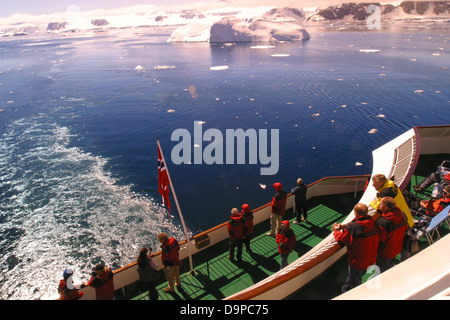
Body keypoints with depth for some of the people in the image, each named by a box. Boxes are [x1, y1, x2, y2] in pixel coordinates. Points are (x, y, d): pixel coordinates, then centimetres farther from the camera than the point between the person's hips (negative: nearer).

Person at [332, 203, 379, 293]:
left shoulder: (353, 227, -31)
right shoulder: (373, 224, -10)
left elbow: (340, 239, -18)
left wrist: (336, 230, 1)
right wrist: (343, 226, 5)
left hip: (357, 261, -7)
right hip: (370, 259, 7)